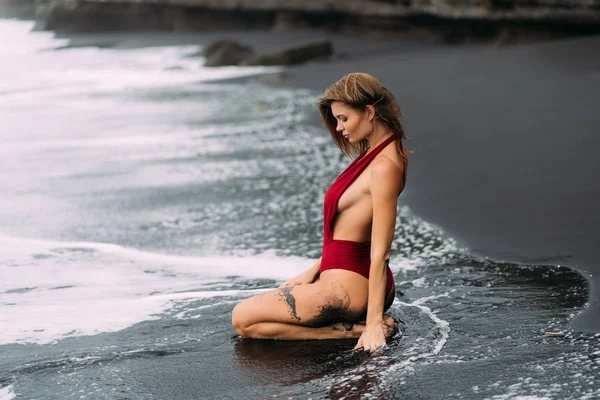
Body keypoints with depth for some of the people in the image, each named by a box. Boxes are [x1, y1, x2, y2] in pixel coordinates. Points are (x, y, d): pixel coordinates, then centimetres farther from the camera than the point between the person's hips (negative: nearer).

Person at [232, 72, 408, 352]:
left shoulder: (384, 167, -22)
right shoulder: (378, 153, 8)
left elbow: (380, 252, -23)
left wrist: (374, 322, -22)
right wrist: (314, 271, 16)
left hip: (348, 287, -11)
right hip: (359, 280, 11)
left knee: (243, 320, -3)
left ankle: (355, 329, -8)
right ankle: (360, 323, 10)